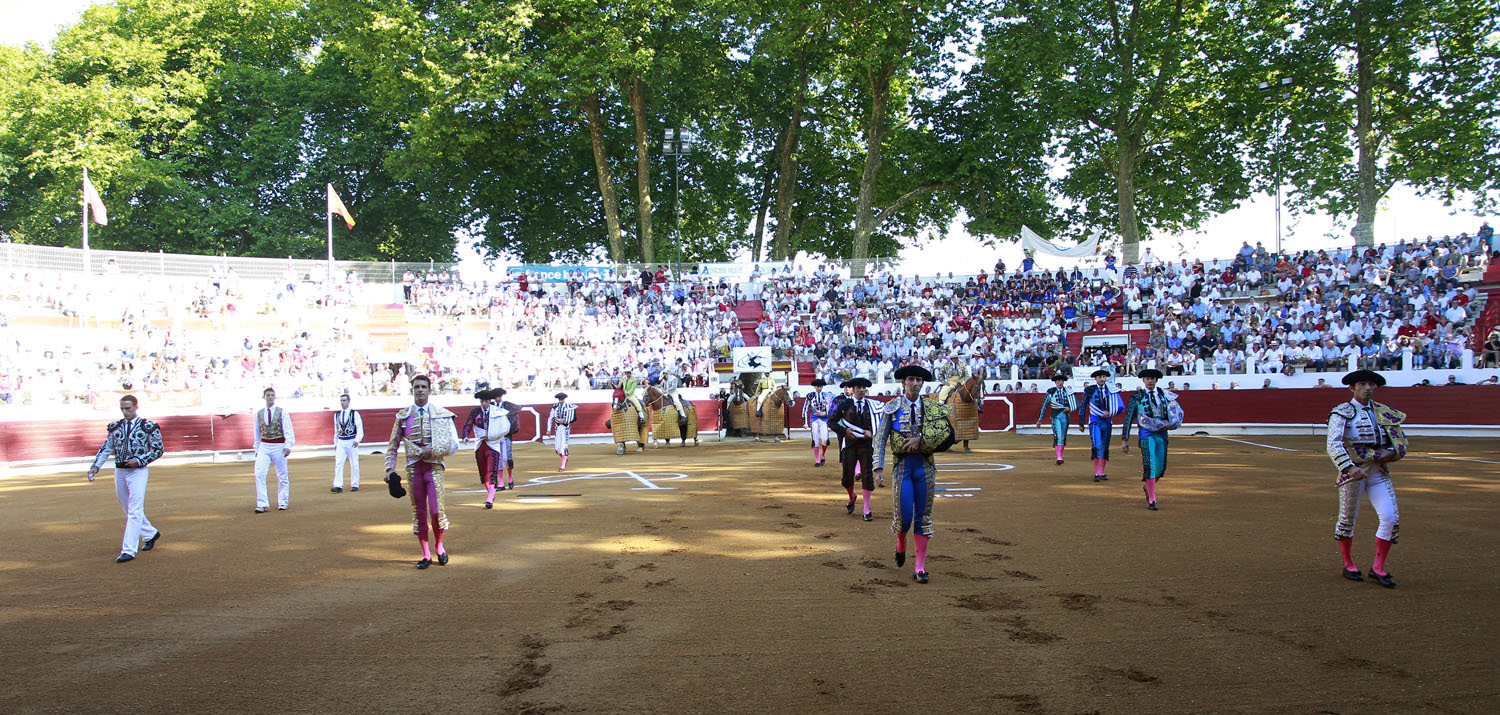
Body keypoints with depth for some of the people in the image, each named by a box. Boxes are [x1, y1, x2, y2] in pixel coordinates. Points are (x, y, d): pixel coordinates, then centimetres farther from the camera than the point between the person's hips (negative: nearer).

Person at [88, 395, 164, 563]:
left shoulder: (148, 426, -3)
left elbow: (158, 450, -2)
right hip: (120, 472, 6)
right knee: (129, 511, 15)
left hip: (138, 472, -6)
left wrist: (139, 460, -14)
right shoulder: (115, 427, 10)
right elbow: (106, 448, 8)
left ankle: (129, 550, -9)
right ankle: (151, 534, 36)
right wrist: (96, 466, -6)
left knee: (134, 511, -9)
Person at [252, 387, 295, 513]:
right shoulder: (258, 413, 9)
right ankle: (262, 504, -8)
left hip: (279, 446, -2)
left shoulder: (282, 412, -1)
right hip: (264, 446, 2)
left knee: (282, 475, 4)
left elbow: (288, 430, -7)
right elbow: (257, 433, 15)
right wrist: (256, 449, 14)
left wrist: (288, 446, -18)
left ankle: (282, 503, 16)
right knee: (259, 474, -10)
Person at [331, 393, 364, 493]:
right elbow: (336, 430, 18)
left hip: (351, 442, -3)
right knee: (338, 464, -7)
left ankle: (355, 485, 13)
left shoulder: (354, 414, -3)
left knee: (354, 464, 4)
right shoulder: (336, 415, 9)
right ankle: (338, 486, -10)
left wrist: (357, 440, -20)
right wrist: (335, 443, 15)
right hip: (340, 442, 3)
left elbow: (360, 429, -7)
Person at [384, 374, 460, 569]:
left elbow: (453, 445, -2)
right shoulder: (403, 416, 6)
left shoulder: (442, 415, 1)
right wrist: (390, 469, 3)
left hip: (434, 467, -2)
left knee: (436, 510, -10)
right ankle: (426, 555, 17)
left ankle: (439, 545, 17)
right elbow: (392, 445, 12)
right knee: (418, 511, 5)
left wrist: (431, 451, -13)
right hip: (413, 467, 2)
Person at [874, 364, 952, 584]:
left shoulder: (933, 407, 6)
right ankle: (901, 545, 31)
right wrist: (879, 466, -10)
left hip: (925, 465, 1)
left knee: (923, 516, 3)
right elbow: (880, 439, 0)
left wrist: (922, 438, -13)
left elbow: (948, 431, -2)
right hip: (902, 465, -1)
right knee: (903, 516, -4)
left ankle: (920, 567, 10)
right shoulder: (892, 408, 2)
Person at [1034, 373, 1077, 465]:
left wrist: (1070, 409, -12)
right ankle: (1059, 458, -18)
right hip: (1055, 416, -3)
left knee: (1063, 437, 10)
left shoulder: (1068, 392, 5)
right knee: (1057, 436, -14)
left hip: (1065, 416, 3)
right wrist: (1040, 420, 5)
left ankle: (1060, 456, 22)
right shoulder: (1051, 392, -2)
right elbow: (1044, 406, 3)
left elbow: (1076, 405, 10)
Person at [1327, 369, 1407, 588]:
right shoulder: (1342, 413, -6)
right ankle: (1348, 565, 24)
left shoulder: (1383, 412, 11)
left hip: (1379, 472, 4)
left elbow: (1401, 440, 16)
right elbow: (1333, 444, -18)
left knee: (1391, 518, -6)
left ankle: (1378, 568, 7)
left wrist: (1391, 452, -7)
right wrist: (1349, 467, -32)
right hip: (1353, 471, -4)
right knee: (1347, 518, 6)